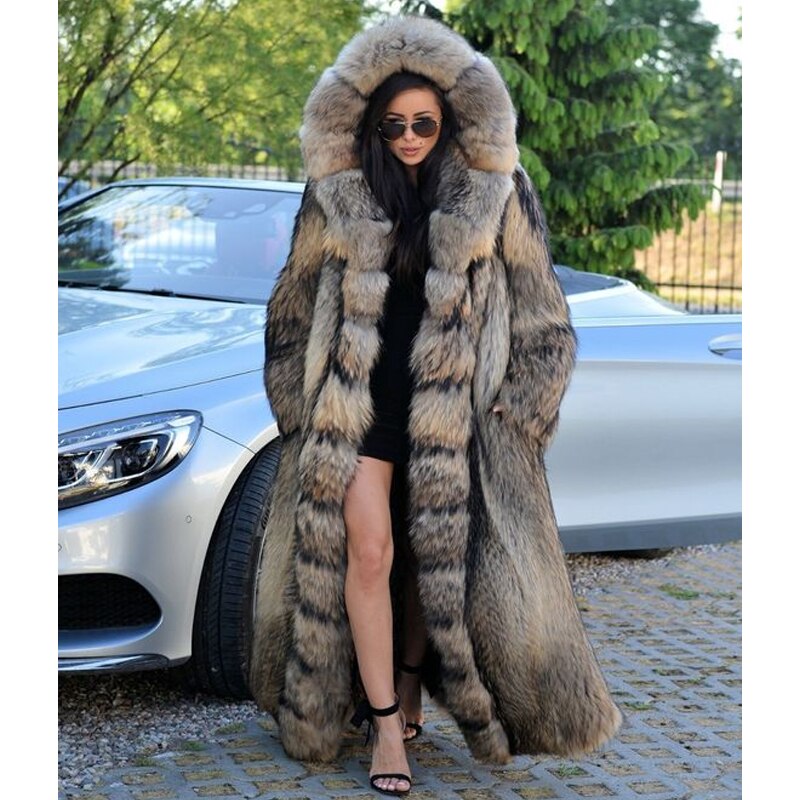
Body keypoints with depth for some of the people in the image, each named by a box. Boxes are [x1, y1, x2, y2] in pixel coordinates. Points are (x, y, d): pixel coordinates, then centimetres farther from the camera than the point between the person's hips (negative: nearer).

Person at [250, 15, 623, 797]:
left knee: (441, 553, 6)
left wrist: (518, 410, 1)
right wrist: (299, 405, 10)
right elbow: (293, 307, 14)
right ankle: (386, 726, -4)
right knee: (367, 548, -11)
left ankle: (411, 683, 29)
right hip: (357, 402, 0)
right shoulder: (337, 196, 3)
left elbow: (539, 314, 5)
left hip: (451, 408, 0)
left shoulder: (494, 193, 0)